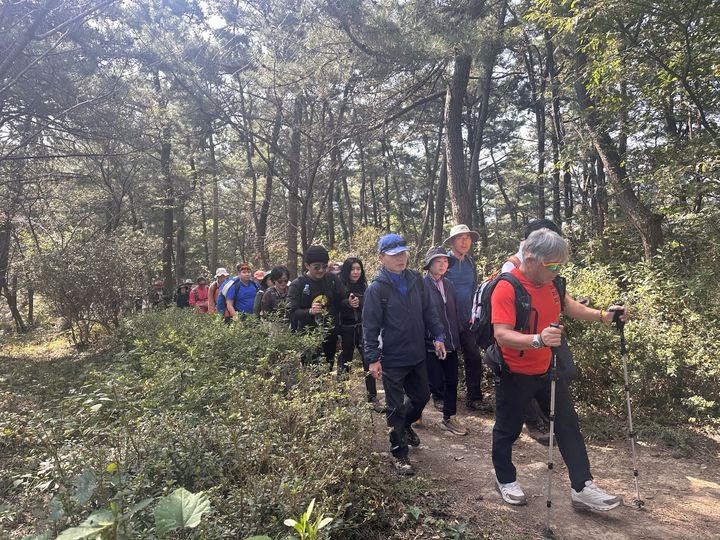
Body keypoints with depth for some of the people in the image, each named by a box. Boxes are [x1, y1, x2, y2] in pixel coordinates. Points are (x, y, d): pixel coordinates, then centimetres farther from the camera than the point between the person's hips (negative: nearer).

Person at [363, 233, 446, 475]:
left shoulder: (416, 280, 1)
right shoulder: (376, 288, -13)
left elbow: (429, 312, 9)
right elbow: (370, 326, -12)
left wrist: (438, 336, 2)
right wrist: (373, 358, -14)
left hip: (417, 355, 6)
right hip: (392, 359, -5)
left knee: (422, 396, 21)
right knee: (396, 408, 4)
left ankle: (406, 425, 50)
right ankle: (400, 454, 20)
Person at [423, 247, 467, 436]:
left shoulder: (449, 285, 10)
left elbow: (454, 313, 15)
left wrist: (457, 337, 11)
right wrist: (433, 339, -13)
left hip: (451, 343, 6)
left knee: (452, 381, 11)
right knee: (434, 383, 0)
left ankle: (449, 418, 27)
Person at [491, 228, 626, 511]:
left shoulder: (550, 281, -1)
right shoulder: (506, 288, -25)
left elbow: (567, 306, 18)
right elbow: (502, 335, -33)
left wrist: (601, 315, 3)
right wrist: (538, 340, -49)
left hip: (548, 369, 7)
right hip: (515, 374, -7)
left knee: (568, 426, 10)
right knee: (507, 430, 12)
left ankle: (582, 488, 22)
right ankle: (505, 480, 34)